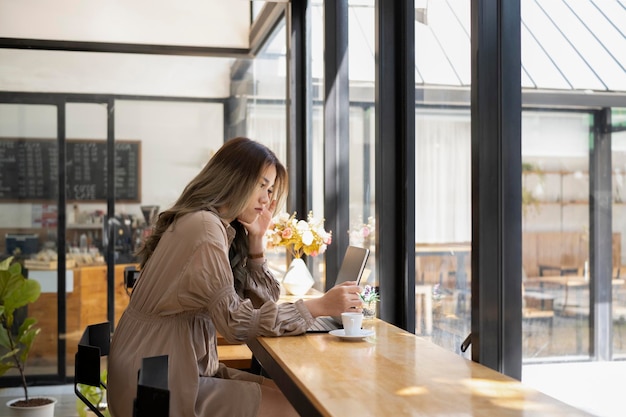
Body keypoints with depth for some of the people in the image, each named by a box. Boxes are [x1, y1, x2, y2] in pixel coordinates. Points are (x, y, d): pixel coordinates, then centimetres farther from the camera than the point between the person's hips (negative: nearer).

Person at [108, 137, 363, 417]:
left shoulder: (222, 227, 10)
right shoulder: (203, 226, -19)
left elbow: (262, 303, 10)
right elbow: (236, 324, -24)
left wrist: (256, 239, 1)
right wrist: (320, 306, -23)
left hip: (184, 370, 9)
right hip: (156, 386, -9)